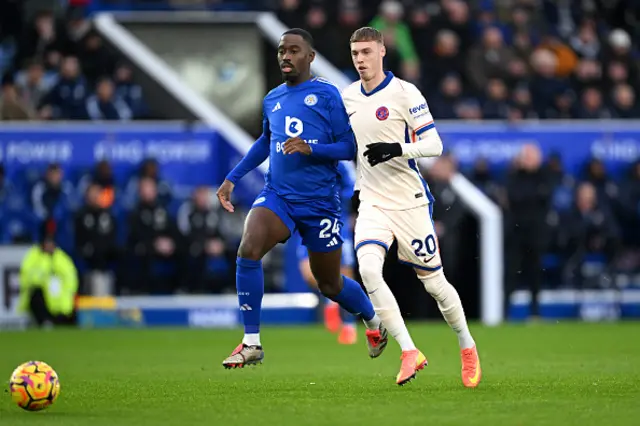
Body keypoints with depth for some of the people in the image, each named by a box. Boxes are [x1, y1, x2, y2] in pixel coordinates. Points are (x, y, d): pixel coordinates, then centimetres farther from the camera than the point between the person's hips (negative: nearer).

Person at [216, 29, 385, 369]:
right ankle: (251, 344, -17)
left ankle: (374, 323, 42)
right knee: (248, 249, -24)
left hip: (320, 203, -3)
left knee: (329, 284, 9)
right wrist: (232, 178, 22)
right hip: (277, 196, 3)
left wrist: (311, 149, -25)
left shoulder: (327, 95, -6)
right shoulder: (272, 100, 10)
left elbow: (349, 147, -9)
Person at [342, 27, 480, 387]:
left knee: (434, 282, 4)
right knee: (368, 269, -22)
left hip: (410, 202, -4)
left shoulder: (404, 93, -9)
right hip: (372, 204, 4)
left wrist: (396, 149, -27)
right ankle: (409, 352, -18)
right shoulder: (346, 98, 8)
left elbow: (434, 144, -12)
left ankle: (467, 347, 29)